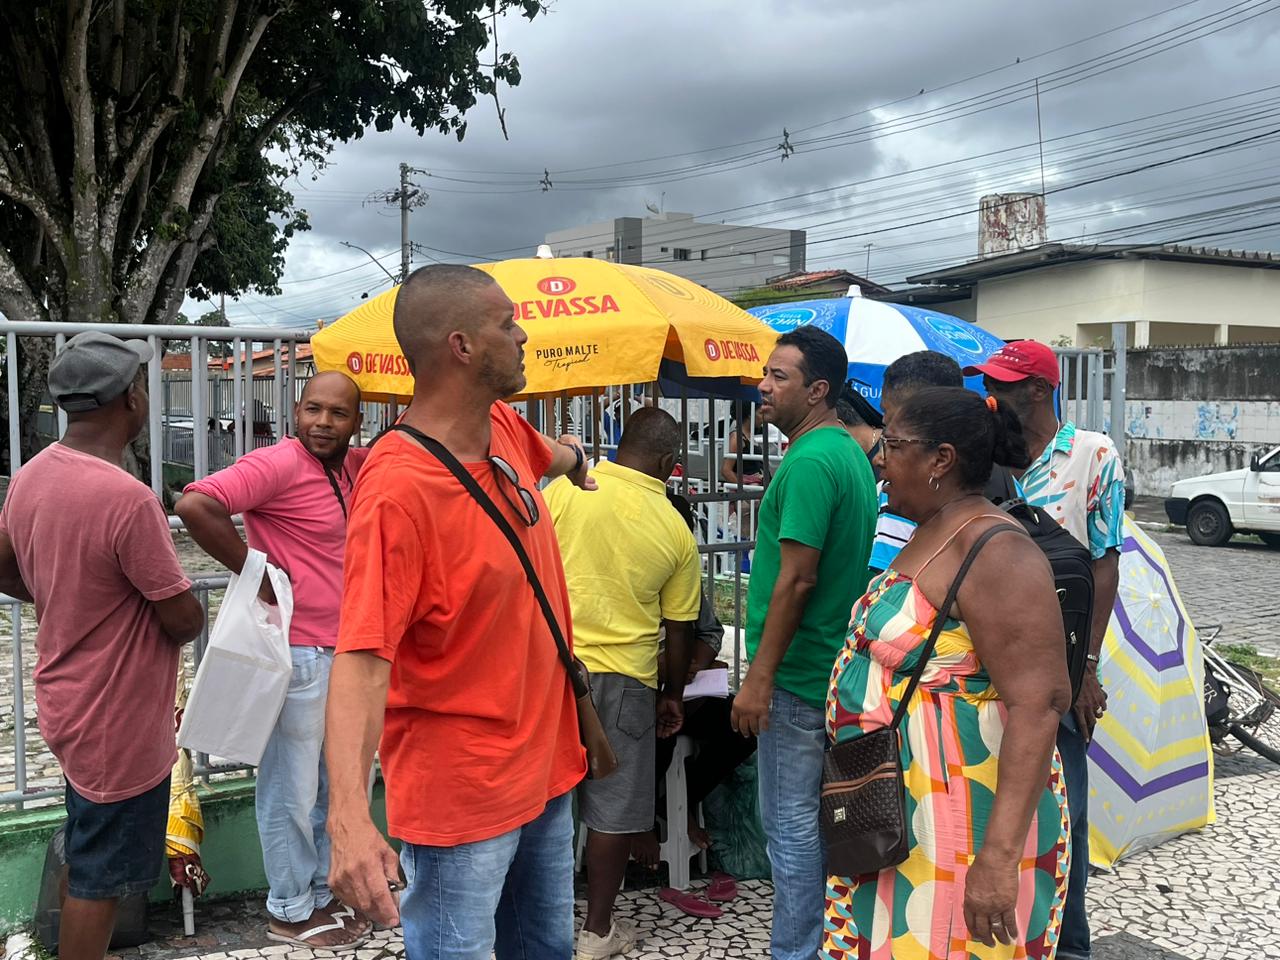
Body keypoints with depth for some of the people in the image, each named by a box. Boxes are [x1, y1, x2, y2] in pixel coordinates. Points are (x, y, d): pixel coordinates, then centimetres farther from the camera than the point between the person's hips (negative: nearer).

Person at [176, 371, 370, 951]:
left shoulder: (351, 467, 9)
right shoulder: (279, 463, -17)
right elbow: (195, 505, -28)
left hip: (339, 651, 9)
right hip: (297, 654, -9)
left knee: (332, 785, 19)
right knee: (292, 790, 4)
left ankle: (321, 893, 35)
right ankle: (291, 913, 21)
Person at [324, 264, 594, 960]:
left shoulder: (504, 429, 0)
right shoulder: (398, 486, -25)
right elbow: (361, 658, -31)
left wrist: (573, 458, 49)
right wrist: (349, 815, -41)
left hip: (546, 765, 8)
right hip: (459, 794, -8)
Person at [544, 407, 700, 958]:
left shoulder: (563, 489, -6)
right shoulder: (676, 532, -4)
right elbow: (678, 628, 3)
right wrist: (673, 695, 17)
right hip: (622, 678, -1)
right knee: (614, 808, 11)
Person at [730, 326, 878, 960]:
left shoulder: (809, 462, -19)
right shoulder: (850, 452, 12)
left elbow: (798, 578, -24)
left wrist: (759, 677, -20)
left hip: (797, 674, -10)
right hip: (833, 666, 10)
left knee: (790, 822, 1)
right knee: (816, 815, 19)